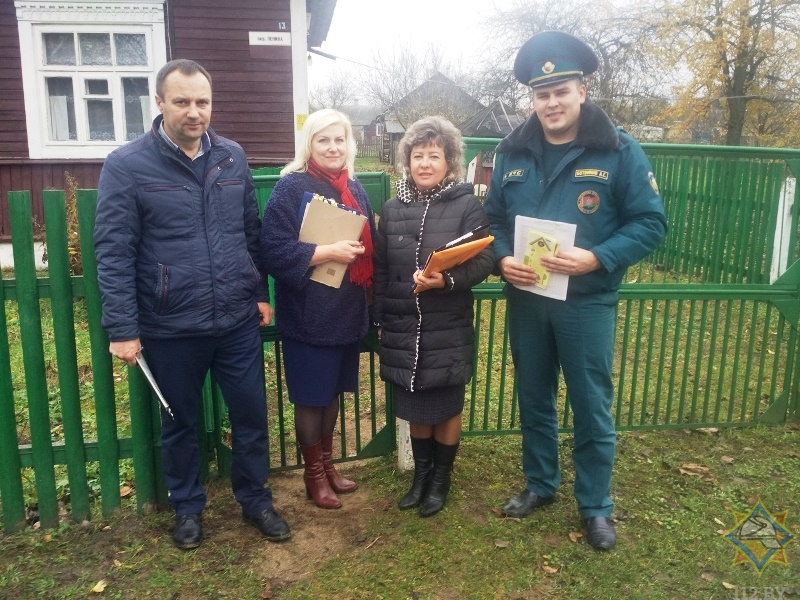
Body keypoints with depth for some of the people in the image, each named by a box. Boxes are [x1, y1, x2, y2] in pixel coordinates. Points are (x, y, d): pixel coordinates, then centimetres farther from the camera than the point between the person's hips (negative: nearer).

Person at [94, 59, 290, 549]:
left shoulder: (233, 157, 4)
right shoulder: (126, 166, -8)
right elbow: (113, 253, -10)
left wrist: (262, 293, 10)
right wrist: (123, 329, -12)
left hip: (238, 321, 3)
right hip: (171, 328, -3)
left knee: (252, 416, 13)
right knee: (181, 423, 16)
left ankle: (256, 499, 36)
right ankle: (188, 507, 39)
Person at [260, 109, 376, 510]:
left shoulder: (354, 188, 10)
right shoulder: (291, 188, -11)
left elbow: (370, 244, 19)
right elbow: (274, 251, -19)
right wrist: (328, 252, -24)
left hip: (347, 312, 6)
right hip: (308, 315, -6)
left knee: (333, 391, 18)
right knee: (311, 396, 7)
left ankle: (328, 464, 36)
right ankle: (313, 474, 26)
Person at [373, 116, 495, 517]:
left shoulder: (467, 205, -5)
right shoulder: (392, 209, 7)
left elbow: (484, 260, -11)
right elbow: (380, 269, 9)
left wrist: (448, 279, -28)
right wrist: (380, 318, 7)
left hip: (448, 330, -3)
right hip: (403, 329, 3)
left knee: (446, 407, 11)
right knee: (414, 407, 15)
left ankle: (441, 478, 31)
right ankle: (420, 473, 35)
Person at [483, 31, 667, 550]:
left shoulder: (619, 151, -7)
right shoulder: (513, 153, 4)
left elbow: (651, 223, -8)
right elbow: (493, 218, 10)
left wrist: (597, 258, -22)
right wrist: (502, 259, -10)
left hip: (587, 303, -3)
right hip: (525, 300, 4)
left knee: (591, 406, 7)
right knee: (534, 399, 17)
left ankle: (596, 506, 27)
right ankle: (540, 484, 37)